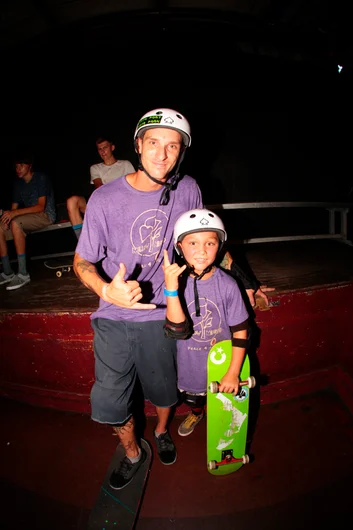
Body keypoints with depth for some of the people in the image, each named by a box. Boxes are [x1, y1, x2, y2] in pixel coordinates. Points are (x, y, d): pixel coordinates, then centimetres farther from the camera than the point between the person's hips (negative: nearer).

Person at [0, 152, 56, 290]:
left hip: (46, 215, -7)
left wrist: (15, 213, -27)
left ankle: (23, 274, -33)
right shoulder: (18, 183, 12)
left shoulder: (41, 178, -9)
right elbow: (14, 207, 12)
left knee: (15, 223, -34)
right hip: (28, 218, 7)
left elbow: (41, 206, -19)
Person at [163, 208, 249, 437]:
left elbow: (240, 332, -14)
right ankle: (196, 414, 64)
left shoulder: (227, 284, -22)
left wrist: (233, 373, -14)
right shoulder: (177, 281, -21)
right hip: (190, 363, 2)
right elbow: (178, 331, -31)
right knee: (192, 398, 30)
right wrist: (171, 288, -42)